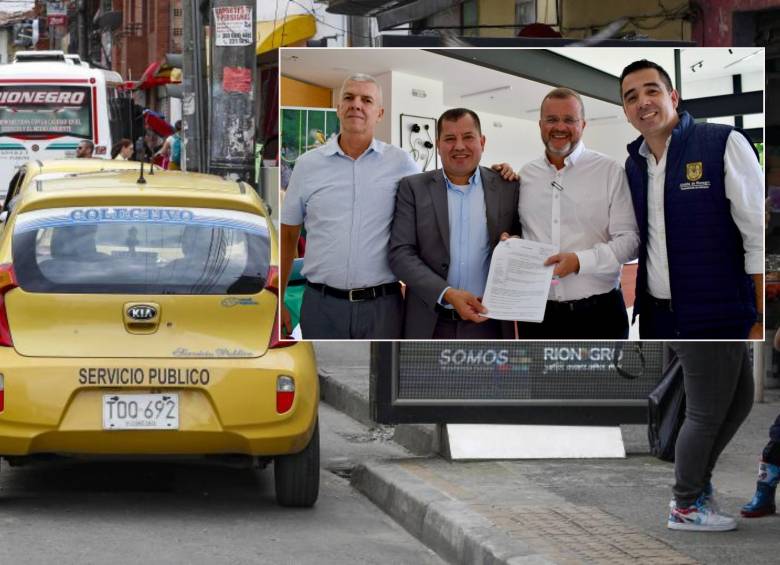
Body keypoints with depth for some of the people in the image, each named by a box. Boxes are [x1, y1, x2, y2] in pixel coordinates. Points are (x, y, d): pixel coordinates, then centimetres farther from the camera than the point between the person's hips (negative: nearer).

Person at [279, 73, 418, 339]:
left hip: (382, 306, -1)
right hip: (321, 304, 1)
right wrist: (277, 302, 8)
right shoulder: (307, 164, 6)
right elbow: (288, 236, 11)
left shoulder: (400, 163, 3)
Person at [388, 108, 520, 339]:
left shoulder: (507, 187, 7)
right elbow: (400, 253, -3)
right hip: (429, 326, -1)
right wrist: (447, 294, -17)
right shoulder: (413, 188, 4)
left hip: (488, 326, 1)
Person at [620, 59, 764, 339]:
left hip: (722, 322, -5)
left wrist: (761, 322, -17)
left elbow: (759, 236, -13)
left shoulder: (724, 144, -9)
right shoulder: (632, 164, 10)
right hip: (655, 318, 5)